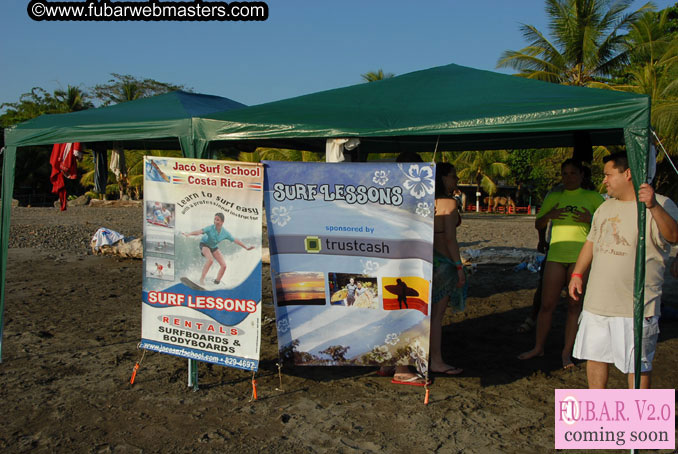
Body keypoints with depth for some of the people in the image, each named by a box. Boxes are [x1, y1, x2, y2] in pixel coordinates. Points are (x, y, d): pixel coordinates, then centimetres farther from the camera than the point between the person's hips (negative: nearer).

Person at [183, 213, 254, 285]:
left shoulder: (225, 233, -17)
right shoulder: (210, 228, -29)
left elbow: (235, 240, -6)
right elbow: (200, 231, -45)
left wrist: (246, 247, -2)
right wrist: (188, 234, -62)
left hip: (214, 247, 5)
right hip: (204, 245, -5)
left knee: (224, 265, -3)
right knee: (210, 260, -34)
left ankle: (217, 282, 16)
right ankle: (202, 279, -30)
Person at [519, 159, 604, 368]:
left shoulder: (592, 197, 7)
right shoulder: (553, 197, 13)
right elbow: (538, 225, 13)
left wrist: (590, 219, -13)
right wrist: (549, 215, -7)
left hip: (581, 256, -2)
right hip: (556, 255, 2)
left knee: (574, 304, 2)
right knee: (547, 304, 2)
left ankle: (567, 352, 12)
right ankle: (538, 347, 16)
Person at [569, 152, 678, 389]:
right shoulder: (605, 207, 14)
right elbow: (591, 242, 21)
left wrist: (653, 206, -41)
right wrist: (577, 273, 12)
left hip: (636, 306, -7)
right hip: (597, 301, 7)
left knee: (638, 363, 4)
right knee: (595, 355, 16)